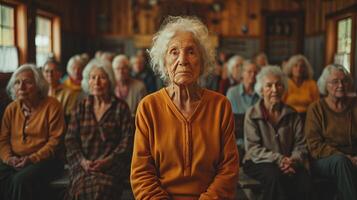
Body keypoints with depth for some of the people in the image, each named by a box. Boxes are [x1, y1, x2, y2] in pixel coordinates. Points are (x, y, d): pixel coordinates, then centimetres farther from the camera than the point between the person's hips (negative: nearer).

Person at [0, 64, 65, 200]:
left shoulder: (52, 106, -6)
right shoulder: (11, 108, 10)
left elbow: (55, 140, -9)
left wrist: (32, 158, -17)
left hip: (44, 160, -4)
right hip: (15, 161, 4)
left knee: (21, 180, -30)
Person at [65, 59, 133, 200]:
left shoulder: (121, 107, 7)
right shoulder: (81, 108, 15)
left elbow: (127, 141, 0)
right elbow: (71, 139, 10)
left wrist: (107, 161, -13)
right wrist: (82, 161, -7)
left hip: (111, 165, -2)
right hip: (83, 163, 2)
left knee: (100, 187, -31)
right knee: (82, 186, -29)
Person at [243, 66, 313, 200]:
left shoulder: (292, 114, 10)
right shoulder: (252, 114, 0)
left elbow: (301, 145, 5)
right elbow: (253, 148, -8)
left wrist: (293, 160, -16)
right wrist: (279, 159, -21)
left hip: (287, 164, 3)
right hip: (258, 163, -2)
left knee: (304, 178, -28)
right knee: (274, 175, -34)